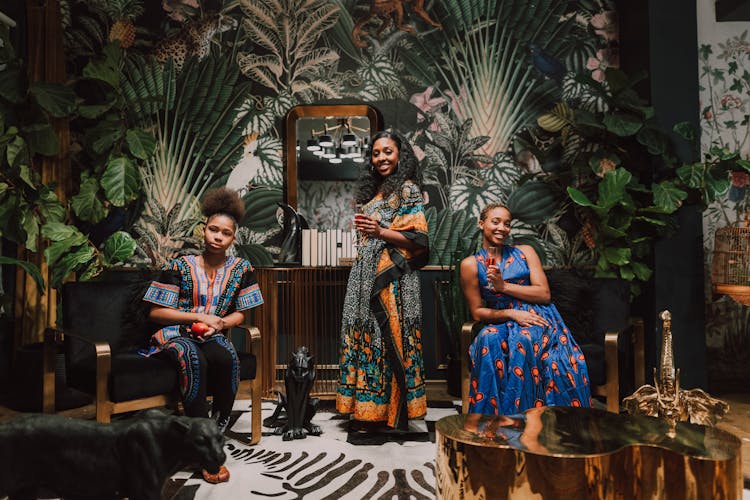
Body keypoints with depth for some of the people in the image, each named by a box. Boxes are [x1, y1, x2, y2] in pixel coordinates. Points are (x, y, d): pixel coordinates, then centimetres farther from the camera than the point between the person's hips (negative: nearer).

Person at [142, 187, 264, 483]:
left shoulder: (241, 268, 5)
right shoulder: (180, 266, -2)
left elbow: (239, 314, 10)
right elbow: (156, 312, -2)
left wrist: (218, 324, -12)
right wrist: (200, 317, -11)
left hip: (213, 336, 2)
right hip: (176, 334, -2)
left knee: (226, 358, -34)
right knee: (194, 359, -36)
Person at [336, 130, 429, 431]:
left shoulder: (407, 189, -2)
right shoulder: (373, 190, 20)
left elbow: (417, 238, -11)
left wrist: (381, 232, -20)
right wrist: (362, 229, 8)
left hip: (392, 278, -7)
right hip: (366, 276, 7)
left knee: (388, 339, -6)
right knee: (366, 337, 5)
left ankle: (394, 411, 4)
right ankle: (368, 409, 13)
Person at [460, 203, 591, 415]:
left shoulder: (525, 252, 14)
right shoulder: (471, 264, 8)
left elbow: (544, 294, 3)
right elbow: (477, 312, 5)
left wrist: (504, 286, -6)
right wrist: (511, 313, -11)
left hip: (538, 318, 0)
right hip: (502, 323, 0)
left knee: (523, 340, -34)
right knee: (489, 341, -35)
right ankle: (495, 418, -24)